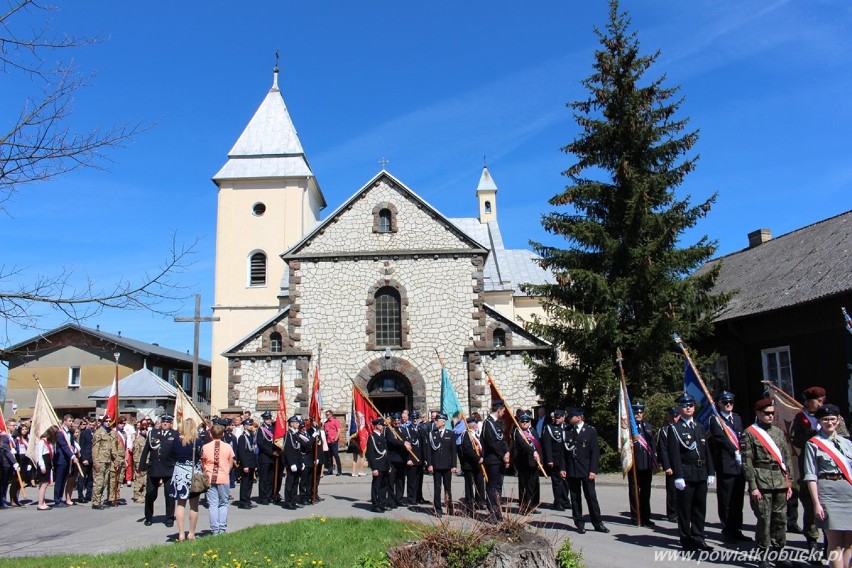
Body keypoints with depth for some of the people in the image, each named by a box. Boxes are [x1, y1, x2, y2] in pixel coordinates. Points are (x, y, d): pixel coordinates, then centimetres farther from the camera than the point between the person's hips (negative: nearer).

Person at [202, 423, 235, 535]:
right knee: (223, 504, 10)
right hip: (224, 478, 0)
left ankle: (215, 530, 2)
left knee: (212, 505, 4)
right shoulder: (228, 447, -3)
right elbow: (231, 464, 6)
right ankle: (222, 528, 4)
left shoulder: (205, 447, -3)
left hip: (210, 479, 0)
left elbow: (202, 464, 6)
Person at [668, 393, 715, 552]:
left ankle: (698, 537, 22)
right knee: (685, 508, 2)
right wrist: (678, 476, -17)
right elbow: (674, 454, -11)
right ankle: (686, 539, 11)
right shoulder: (675, 428, -5)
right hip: (686, 474, -6)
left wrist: (711, 472, 9)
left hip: (701, 474, 6)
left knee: (700, 507, 12)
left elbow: (707, 451, 15)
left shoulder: (700, 427, 15)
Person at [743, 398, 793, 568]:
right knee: (764, 520, -2)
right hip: (762, 482, -5)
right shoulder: (749, 433, -4)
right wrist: (753, 487, -11)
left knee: (781, 519, 9)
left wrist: (788, 483, 10)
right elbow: (747, 462, -7)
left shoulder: (779, 432, 13)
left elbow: (787, 458, 15)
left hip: (780, 482, 5)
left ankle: (779, 553, 22)